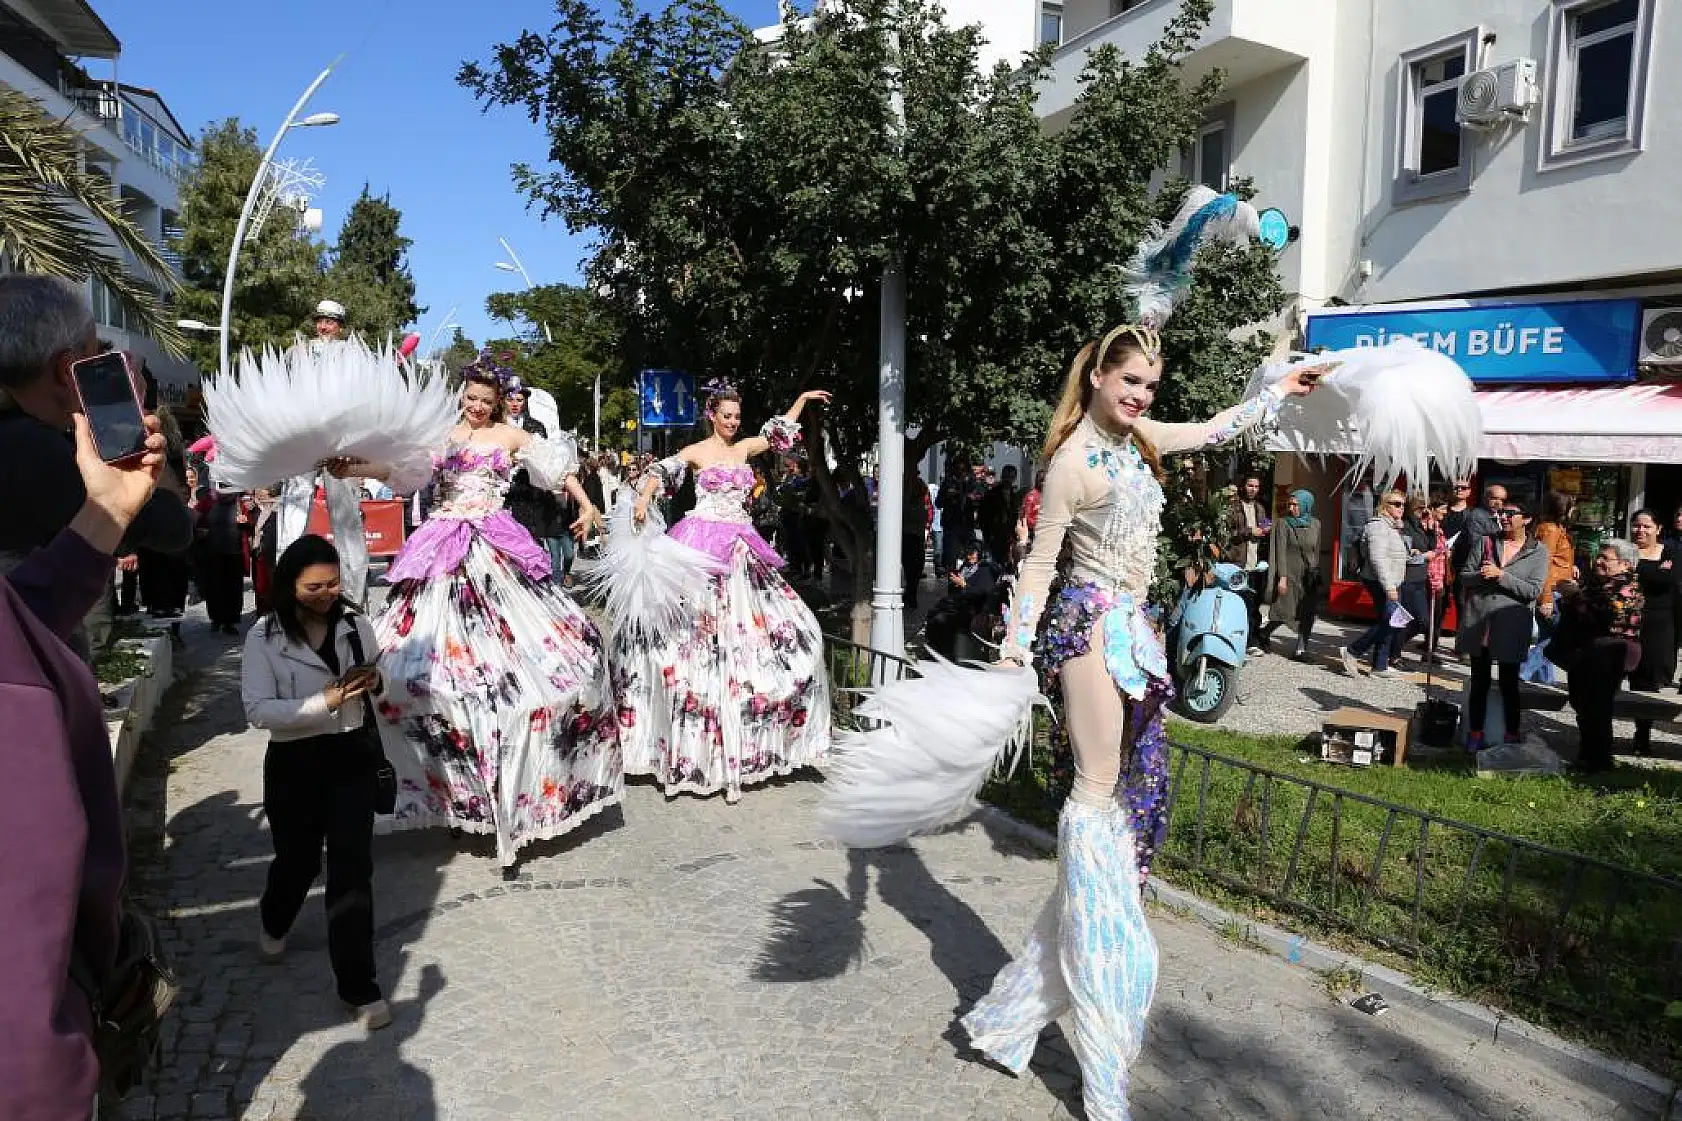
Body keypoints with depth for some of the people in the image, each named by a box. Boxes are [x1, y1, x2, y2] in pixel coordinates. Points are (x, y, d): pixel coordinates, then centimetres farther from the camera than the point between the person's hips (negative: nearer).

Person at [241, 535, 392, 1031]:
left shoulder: (354, 623, -3)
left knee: (352, 868, 0)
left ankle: (358, 986, 11)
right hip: (295, 763, -1)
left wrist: (374, 682, -15)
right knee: (297, 858, 20)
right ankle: (274, 923, 57)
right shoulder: (265, 637, -10)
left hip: (352, 756, 1)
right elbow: (258, 710, -16)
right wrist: (324, 701, -27)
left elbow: (377, 682, 9)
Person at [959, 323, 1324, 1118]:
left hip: (1132, 630, 9)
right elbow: (1040, 562, -12)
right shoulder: (1074, 459, -13)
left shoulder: (1137, 439, 11)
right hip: (1093, 627, -9)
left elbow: (1213, 431, 29)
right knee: (1099, 794, -6)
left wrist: (1280, 392, 33)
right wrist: (1011, 654, -14)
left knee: (1130, 792, 9)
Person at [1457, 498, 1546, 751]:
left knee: (1509, 684, 7)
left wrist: (1501, 575, -18)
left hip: (1512, 626, -2)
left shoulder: (1538, 552, 0)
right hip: (1478, 623, 2)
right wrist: (1482, 575, -16)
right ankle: (1475, 733, 21)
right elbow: (1464, 576, 4)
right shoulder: (1486, 542, 7)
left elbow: (1533, 590, -10)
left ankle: (1511, 736, 19)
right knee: (1479, 682, 11)